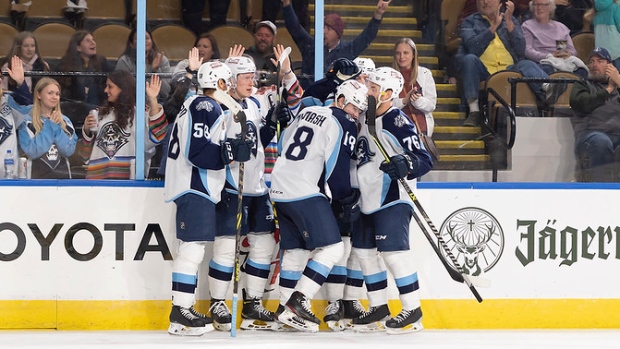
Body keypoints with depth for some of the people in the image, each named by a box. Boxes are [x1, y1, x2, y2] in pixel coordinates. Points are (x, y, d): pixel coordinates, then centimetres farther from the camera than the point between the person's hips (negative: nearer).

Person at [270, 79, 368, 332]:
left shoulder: (307, 112, 17)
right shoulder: (344, 126, -8)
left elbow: (283, 142, 25)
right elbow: (337, 169, -11)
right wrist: (349, 199, 4)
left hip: (280, 190, 9)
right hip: (306, 194, -9)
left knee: (295, 249, 18)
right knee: (332, 248, -8)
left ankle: (285, 307, 19)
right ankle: (298, 301, -16)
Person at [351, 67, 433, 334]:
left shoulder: (398, 122, -16)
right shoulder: (365, 120, 10)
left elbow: (424, 160, -21)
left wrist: (404, 164, -38)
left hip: (392, 199, -9)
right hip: (368, 199, 9)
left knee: (394, 251, -13)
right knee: (363, 251, 12)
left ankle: (412, 311, -6)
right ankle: (379, 307, 23)